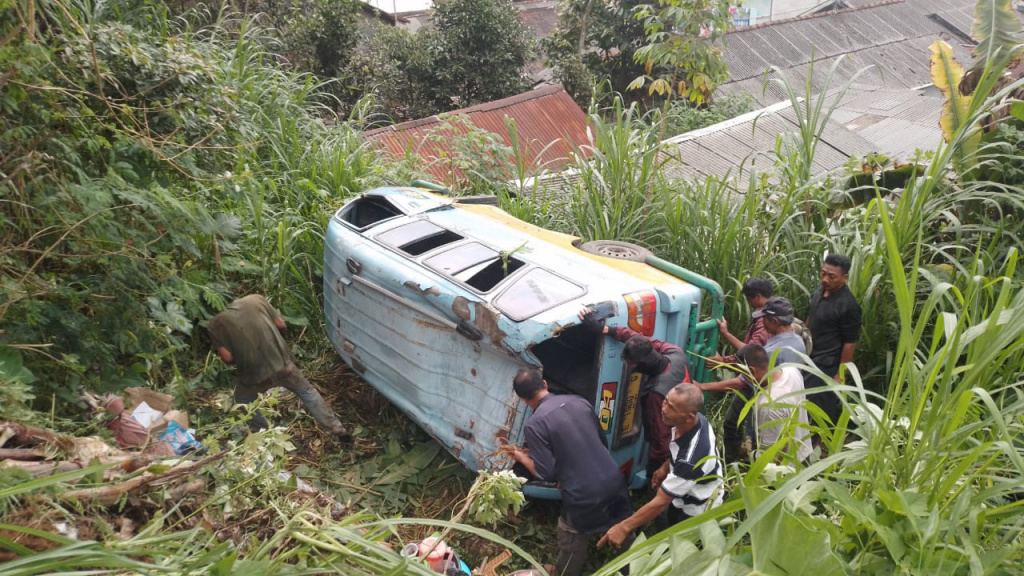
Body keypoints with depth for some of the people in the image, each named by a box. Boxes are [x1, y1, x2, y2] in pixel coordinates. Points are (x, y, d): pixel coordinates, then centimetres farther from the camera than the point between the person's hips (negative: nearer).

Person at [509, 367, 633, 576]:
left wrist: (522, 458, 6)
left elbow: (546, 473, -13)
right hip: (614, 482, 5)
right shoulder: (579, 401, 4)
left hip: (584, 496, -5)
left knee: (572, 548, 21)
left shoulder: (535, 424, -14)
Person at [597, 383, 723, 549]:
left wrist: (624, 527, -30)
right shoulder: (695, 420, -21)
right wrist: (665, 468, 6)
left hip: (696, 511, -8)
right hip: (684, 497, 8)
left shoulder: (692, 457, -44)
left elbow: (661, 502, -36)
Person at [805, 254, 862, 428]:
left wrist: (840, 374, -15)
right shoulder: (820, 290, 0)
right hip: (810, 359, 8)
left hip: (826, 365, -8)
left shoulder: (848, 305, -23)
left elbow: (850, 343, -18)